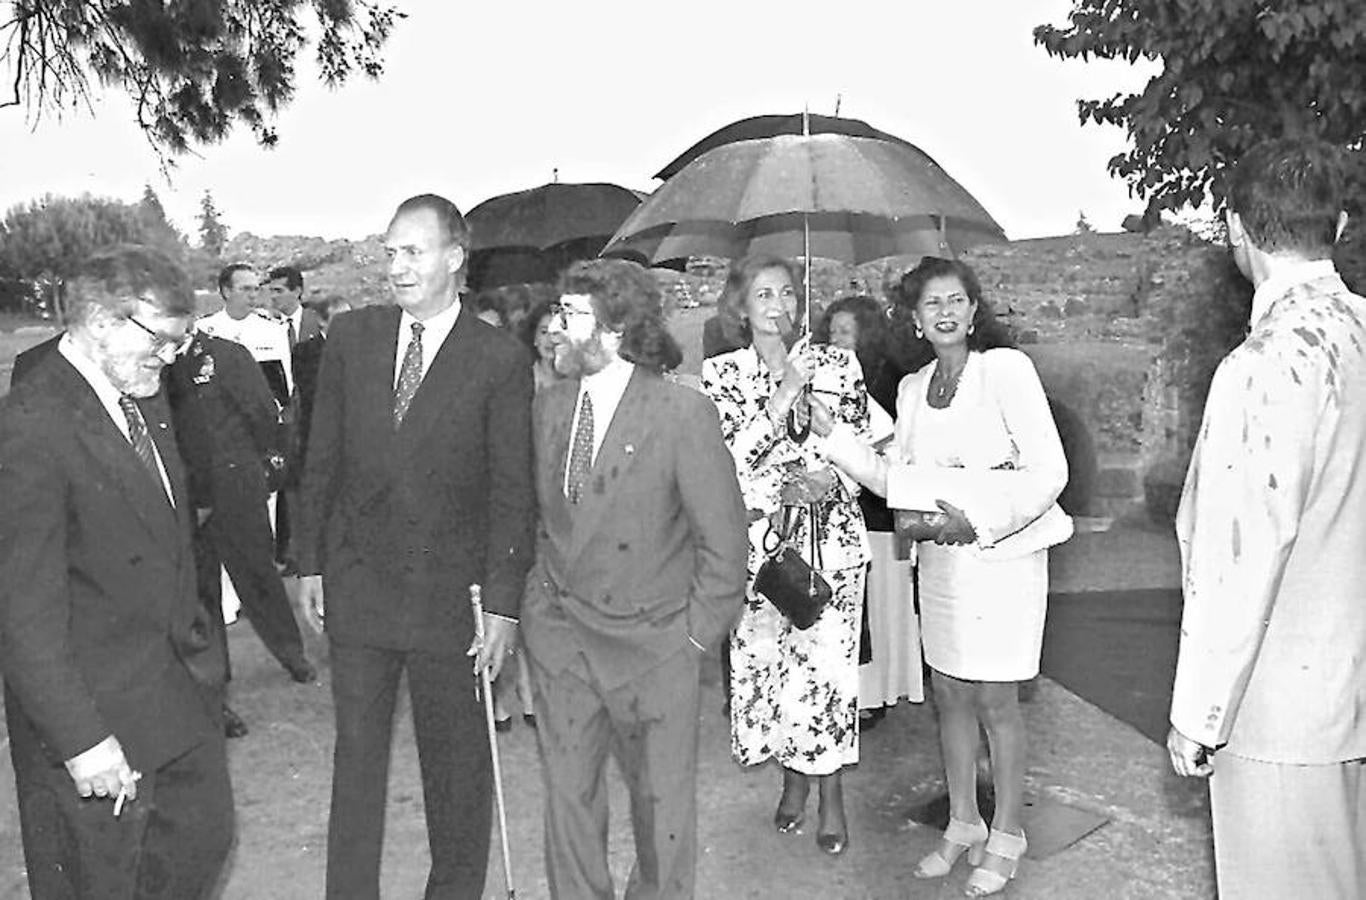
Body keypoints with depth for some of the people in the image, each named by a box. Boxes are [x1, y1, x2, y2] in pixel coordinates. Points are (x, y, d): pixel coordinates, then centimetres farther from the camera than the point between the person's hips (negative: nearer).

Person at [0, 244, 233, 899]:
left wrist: (193, 637, 15)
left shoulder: (143, 397, 6)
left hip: (180, 689, 8)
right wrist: (81, 739, -22)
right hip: (94, 711, -8)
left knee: (204, 839, 19)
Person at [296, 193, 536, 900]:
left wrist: (503, 602, -8)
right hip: (357, 582, 3)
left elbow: (511, 493, -7)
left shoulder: (500, 359, -8)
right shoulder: (350, 337, 3)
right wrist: (310, 564, 7)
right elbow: (321, 461, 8)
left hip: (449, 592, -2)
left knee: (456, 759, 12)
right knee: (356, 755, 12)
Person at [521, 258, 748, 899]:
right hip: (559, 630, 4)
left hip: (652, 638, -4)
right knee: (566, 790, 13)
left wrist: (697, 632, -8)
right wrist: (543, 593, 6)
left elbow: (722, 539, -10)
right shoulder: (549, 406, 2)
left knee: (661, 798, 10)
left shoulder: (684, 413, -14)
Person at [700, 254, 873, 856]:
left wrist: (830, 478, -15)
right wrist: (783, 395, -15)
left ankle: (831, 792, 16)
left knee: (828, 660, -2)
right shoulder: (720, 373, 2)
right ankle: (794, 776, 28)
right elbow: (727, 458, -10)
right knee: (764, 660, 5)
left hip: (829, 534, 0)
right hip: (757, 536, 1)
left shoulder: (836, 365, 3)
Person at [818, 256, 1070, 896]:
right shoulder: (912, 389, 10)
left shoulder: (1005, 368, -8)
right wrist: (832, 434, 0)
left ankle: (1006, 835, 20)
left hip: (1002, 551, -5)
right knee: (948, 694, 12)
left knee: (994, 699, 2)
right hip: (939, 556, 6)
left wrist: (982, 521, -21)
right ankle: (963, 824, 28)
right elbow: (897, 482, 7)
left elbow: (1049, 469, -12)